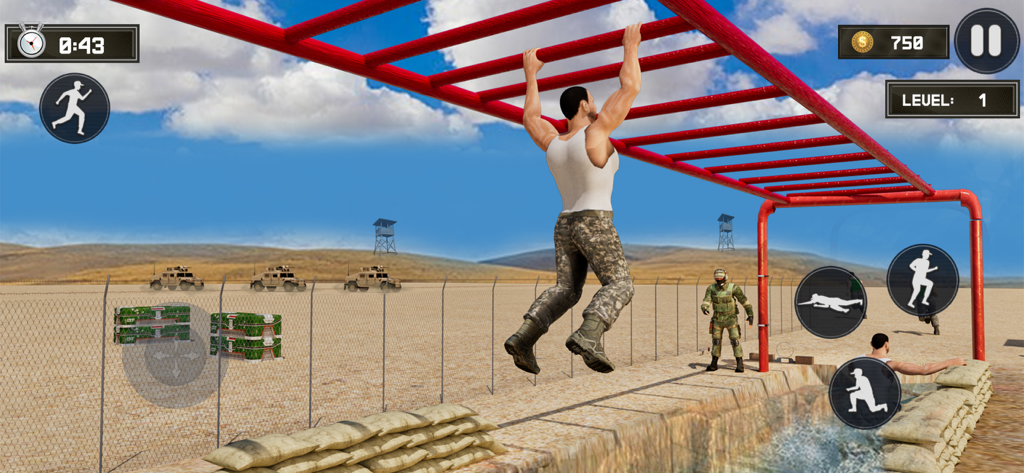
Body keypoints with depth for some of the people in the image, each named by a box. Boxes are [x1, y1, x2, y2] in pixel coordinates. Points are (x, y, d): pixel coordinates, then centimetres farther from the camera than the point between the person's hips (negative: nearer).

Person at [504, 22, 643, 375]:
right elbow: (630, 88, -7)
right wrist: (630, 48, 6)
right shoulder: (595, 131, -9)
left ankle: (523, 337, -8)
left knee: (566, 290, 9)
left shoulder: (552, 142, 7)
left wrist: (531, 75, 32)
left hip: (565, 225, 7)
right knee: (618, 284, -8)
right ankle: (588, 336, -33)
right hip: (596, 225, -7)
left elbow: (530, 118, 26)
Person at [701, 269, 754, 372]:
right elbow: (706, 302, -16)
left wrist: (750, 314, -10)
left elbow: (744, 300, -6)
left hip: (730, 319, -3)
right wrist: (704, 308, -40)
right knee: (716, 341, 8)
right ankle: (714, 364, 21)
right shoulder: (711, 288, -8)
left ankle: (740, 365, -4)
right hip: (717, 319, 3)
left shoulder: (733, 288, -14)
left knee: (735, 340, -11)